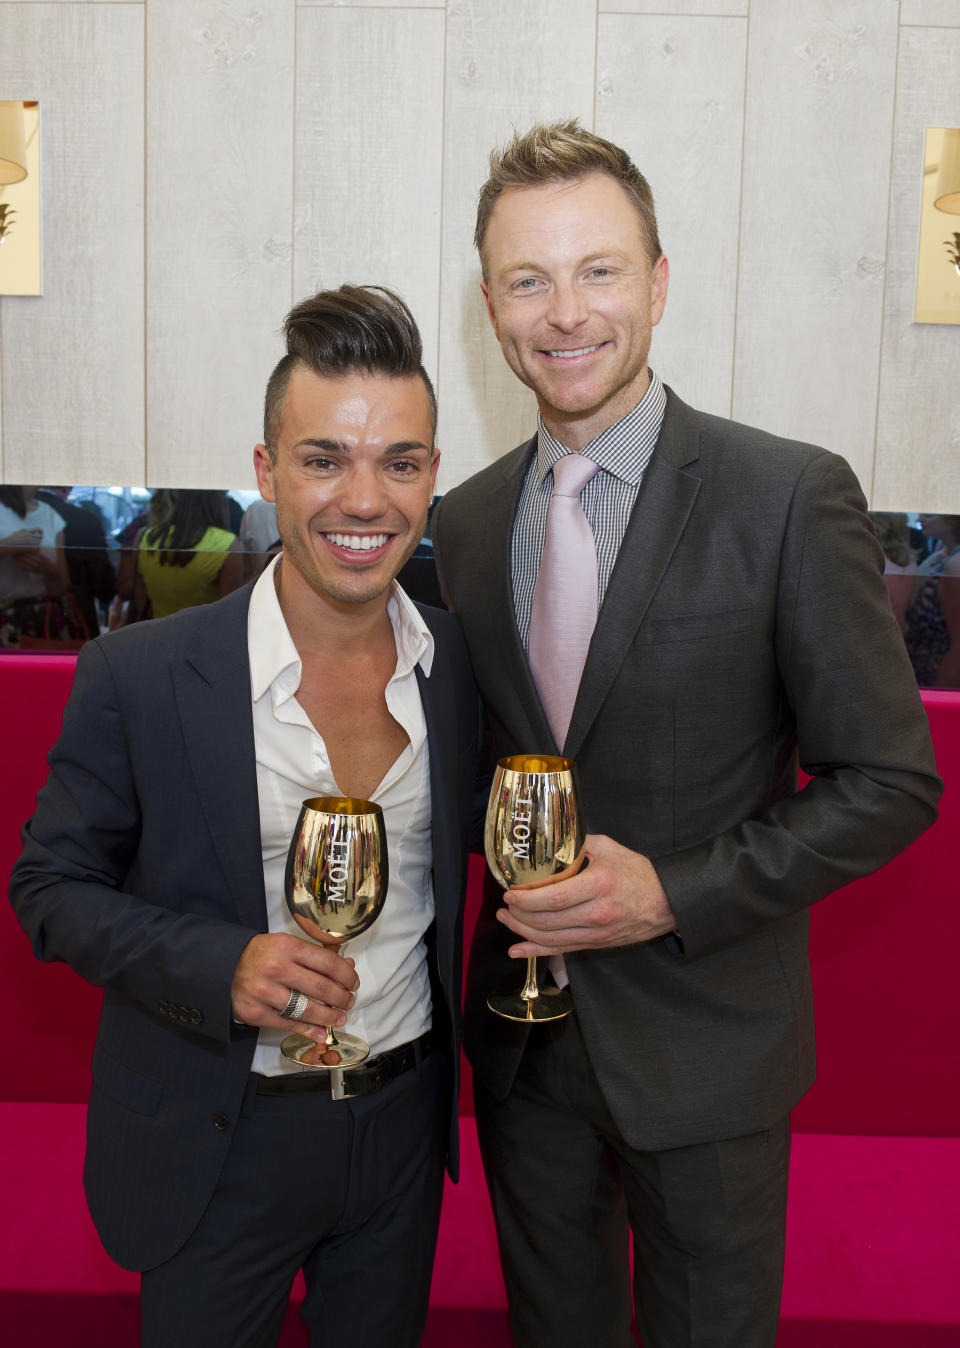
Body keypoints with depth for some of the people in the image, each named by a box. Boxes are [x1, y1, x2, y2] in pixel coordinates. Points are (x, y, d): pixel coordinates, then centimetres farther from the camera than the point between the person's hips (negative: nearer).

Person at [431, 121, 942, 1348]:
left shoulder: (793, 498, -15)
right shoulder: (464, 521, 0)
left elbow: (890, 782, -13)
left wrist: (671, 895, -21)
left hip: (705, 1047, -4)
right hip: (523, 1034, 4)